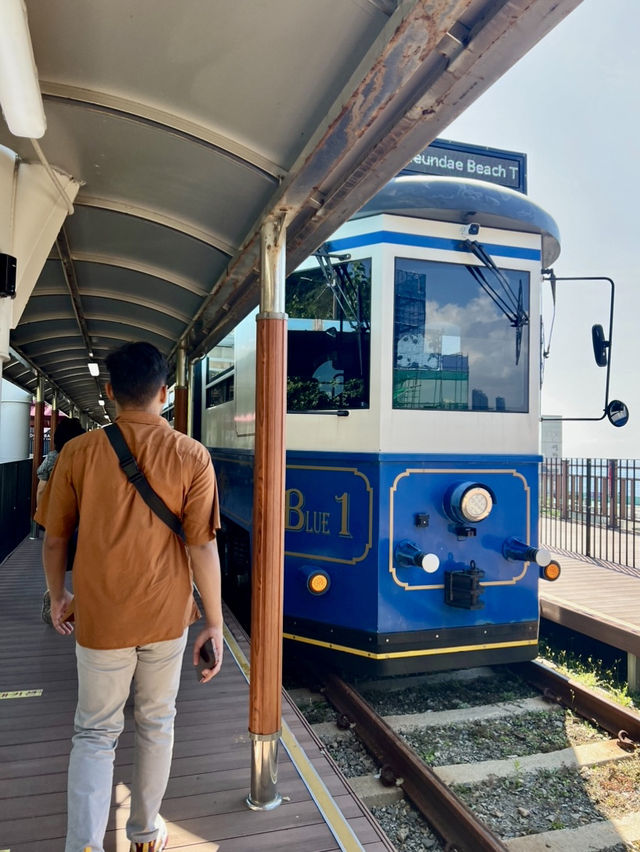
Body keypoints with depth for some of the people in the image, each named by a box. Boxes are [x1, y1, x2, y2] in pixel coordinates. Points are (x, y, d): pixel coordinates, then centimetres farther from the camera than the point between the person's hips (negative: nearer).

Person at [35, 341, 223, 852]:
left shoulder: (79, 453, -7)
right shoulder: (191, 457, -11)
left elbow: (54, 540, 0)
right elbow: (202, 548, -12)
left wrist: (59, 597, 18)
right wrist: (214, 624, -3)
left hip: (99, 619, 0)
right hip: (166, 618, 0)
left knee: (95, 734, 17)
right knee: (157, 724, 21)